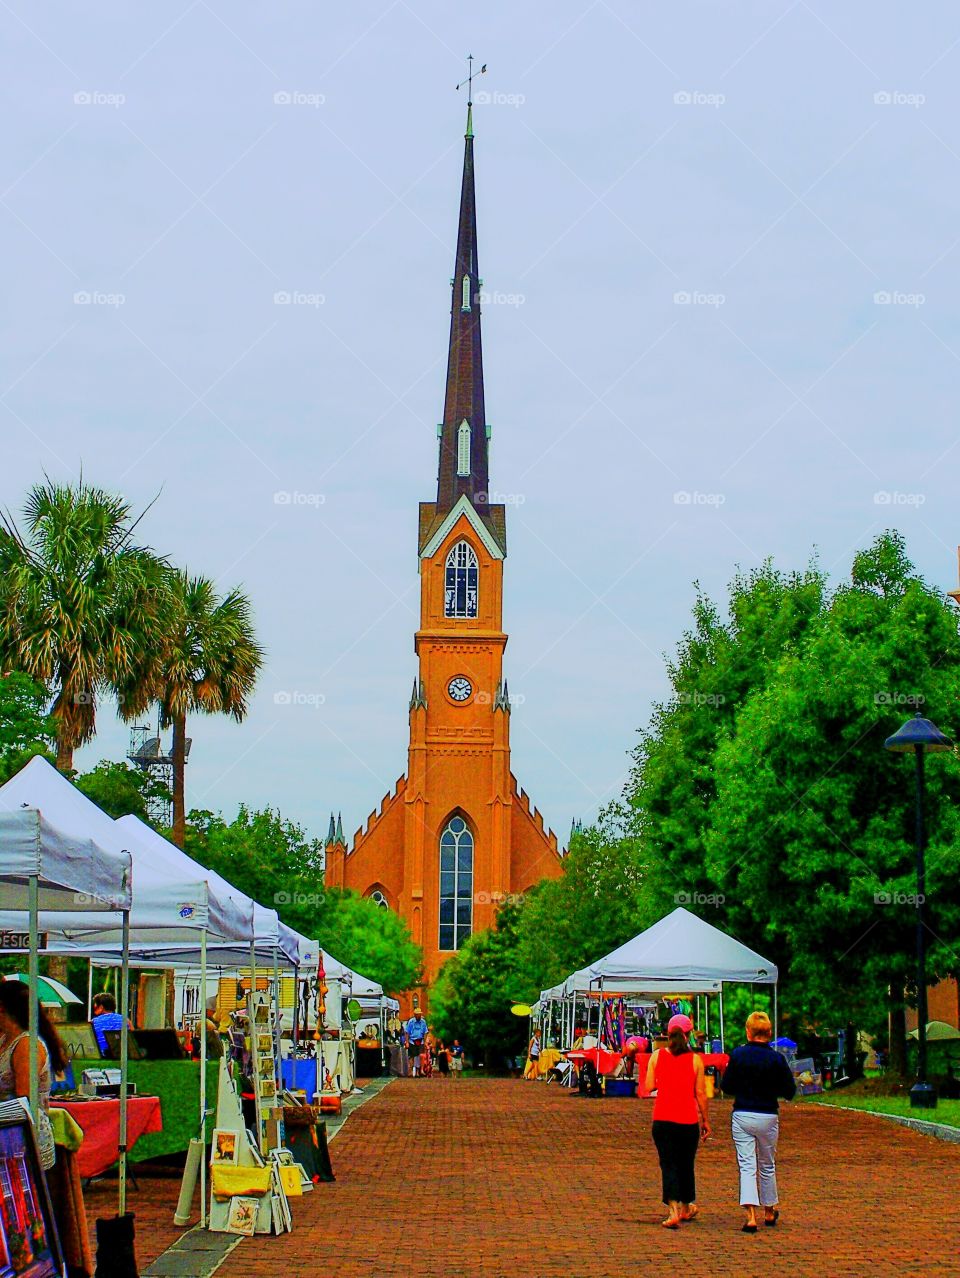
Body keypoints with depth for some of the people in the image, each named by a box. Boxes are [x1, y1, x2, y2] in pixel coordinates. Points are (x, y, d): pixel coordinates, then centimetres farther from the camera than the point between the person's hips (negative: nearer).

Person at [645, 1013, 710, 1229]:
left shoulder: (657, 1056, -1)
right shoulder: (695, 1059, -3)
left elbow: (649, 1086, 0)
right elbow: (700, 1093, -1)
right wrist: (706, 1120, 8)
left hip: (662, 1119, 0)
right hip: (688, 1119, 0)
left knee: (668, 1164, -1)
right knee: (686, 1165, 16)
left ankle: (673, 1210, -18)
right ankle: (687, 1207, 32)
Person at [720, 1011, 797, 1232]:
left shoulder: (737, 1055, -7)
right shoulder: (776, 1059, -8)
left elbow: (726, 1086, -2)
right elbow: (789, 1092, -3)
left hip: (741, 1116, -1)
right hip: (768, 1117, 1)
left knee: (746, 1166, -1)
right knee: (767, 1166, 17)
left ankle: (751, 1215, -16)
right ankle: (770, 1212, 31)